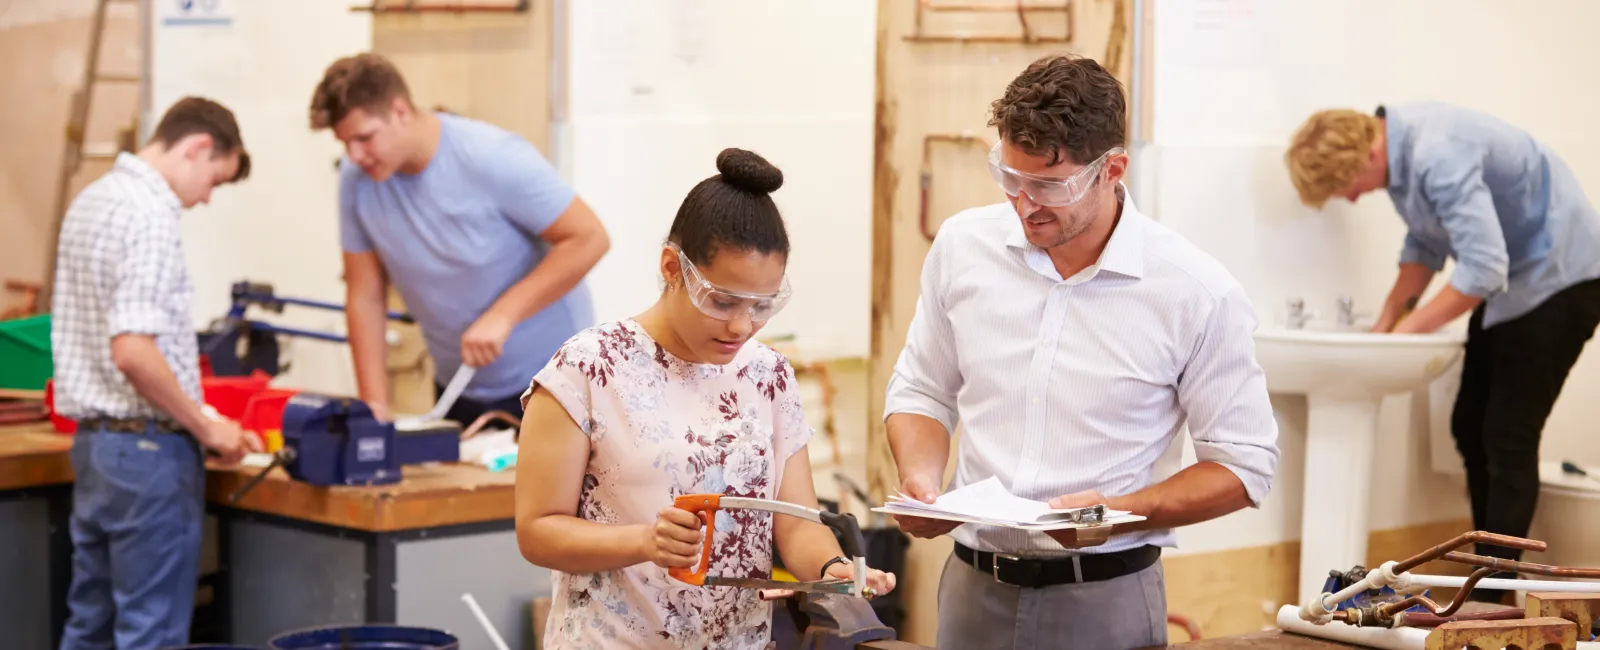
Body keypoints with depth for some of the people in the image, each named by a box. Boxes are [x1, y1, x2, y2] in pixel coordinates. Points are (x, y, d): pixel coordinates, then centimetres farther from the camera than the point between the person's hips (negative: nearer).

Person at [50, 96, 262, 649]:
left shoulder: (91, 200, 13)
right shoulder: (151, 215, -17)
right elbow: (133, 351, -25)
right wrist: (205, 428, -13)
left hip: (93, 436, 9)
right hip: (148, 445, -9)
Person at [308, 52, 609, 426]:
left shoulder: (493, 158, -22)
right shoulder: (356, 179, -7)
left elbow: (589, 238, -20)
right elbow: (364, 297, -2)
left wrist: (502, 315, -25)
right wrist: (375, 405, -8)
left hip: (549, 376, -4)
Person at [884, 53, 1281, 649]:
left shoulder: (1196, 292, -12)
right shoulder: (963, 246, -1)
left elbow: (1244, 464, -5)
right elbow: (922, 393, 13)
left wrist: (1119, 514, -19)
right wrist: (921, 479, -7)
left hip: (1104, 598, -3)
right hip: (973, 587, 3)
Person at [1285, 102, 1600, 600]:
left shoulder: (1439, 157, -30)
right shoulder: (1400, 145, 1)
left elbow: (1483, 268, -33)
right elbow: (1426, 245, 15)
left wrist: (1408, 328, -22)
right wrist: (1385, 322, 7)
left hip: (1559, 274, -10)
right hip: (1511, 272, 10)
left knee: (1509, 437, -11)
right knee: (1470, 428, 9)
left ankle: (1491, 599, -8)